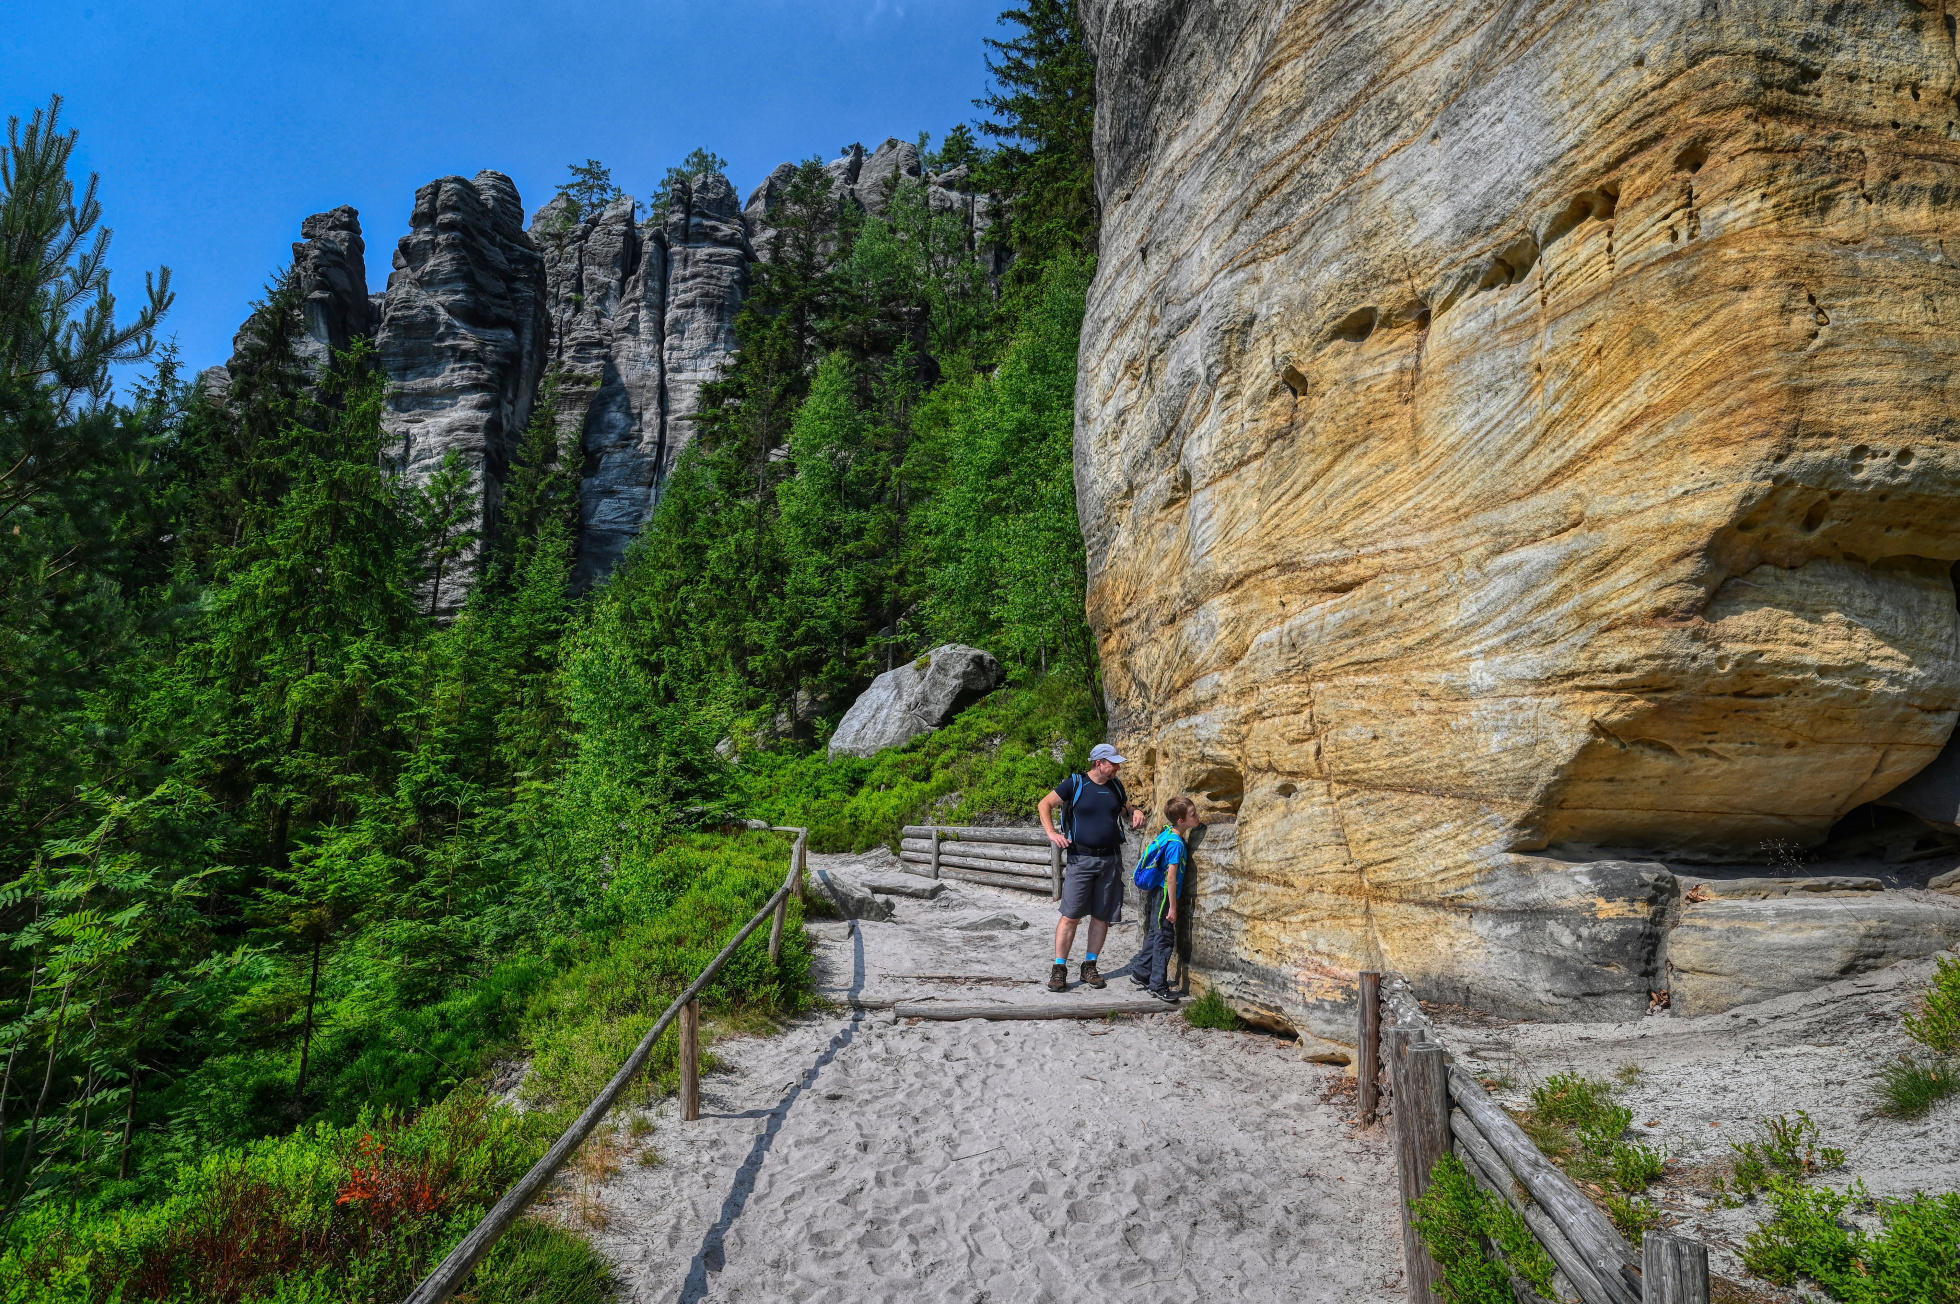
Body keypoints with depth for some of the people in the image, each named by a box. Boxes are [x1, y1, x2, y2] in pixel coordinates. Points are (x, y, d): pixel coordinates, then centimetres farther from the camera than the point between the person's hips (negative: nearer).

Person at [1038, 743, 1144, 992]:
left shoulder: (1116, 786, 11)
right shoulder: (1075, 784, -4)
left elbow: (1126, 808, 28)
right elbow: (1045, 804, 0)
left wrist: (1136, 813, 5)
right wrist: (1052, 833, -13)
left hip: (1111, 859, 5)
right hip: (1081, 859, -4)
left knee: (1101, 916, 7)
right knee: (1070, 916, -7)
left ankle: (1089, 967, 19)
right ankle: (1059, 969, 1)